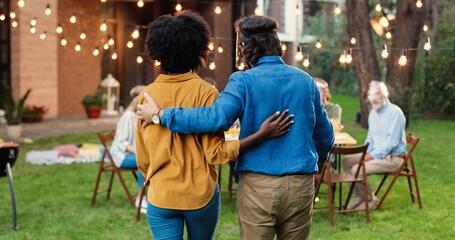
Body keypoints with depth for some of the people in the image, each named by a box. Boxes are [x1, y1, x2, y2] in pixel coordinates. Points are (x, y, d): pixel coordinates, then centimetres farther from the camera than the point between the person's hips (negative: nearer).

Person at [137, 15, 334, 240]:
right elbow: (325, 137, 11)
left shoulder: (244, 81, -8)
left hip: (258, 186, -3)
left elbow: (217, 118, -24)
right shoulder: (305, 81, 5)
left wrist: (160, 115, -15)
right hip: (301, 186, 3)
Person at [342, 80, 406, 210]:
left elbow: (392, 142, -21)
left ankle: (370, 200, -3)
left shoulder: (395, 112, -16)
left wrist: (371, 155, -19)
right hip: (375, 154, 9)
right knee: (347, 161, -1)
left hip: (392, 158, -9)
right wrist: (366, 154, 3)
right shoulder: (373, 113, 12)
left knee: (357, 169, -23)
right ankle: (358, 196, 5)